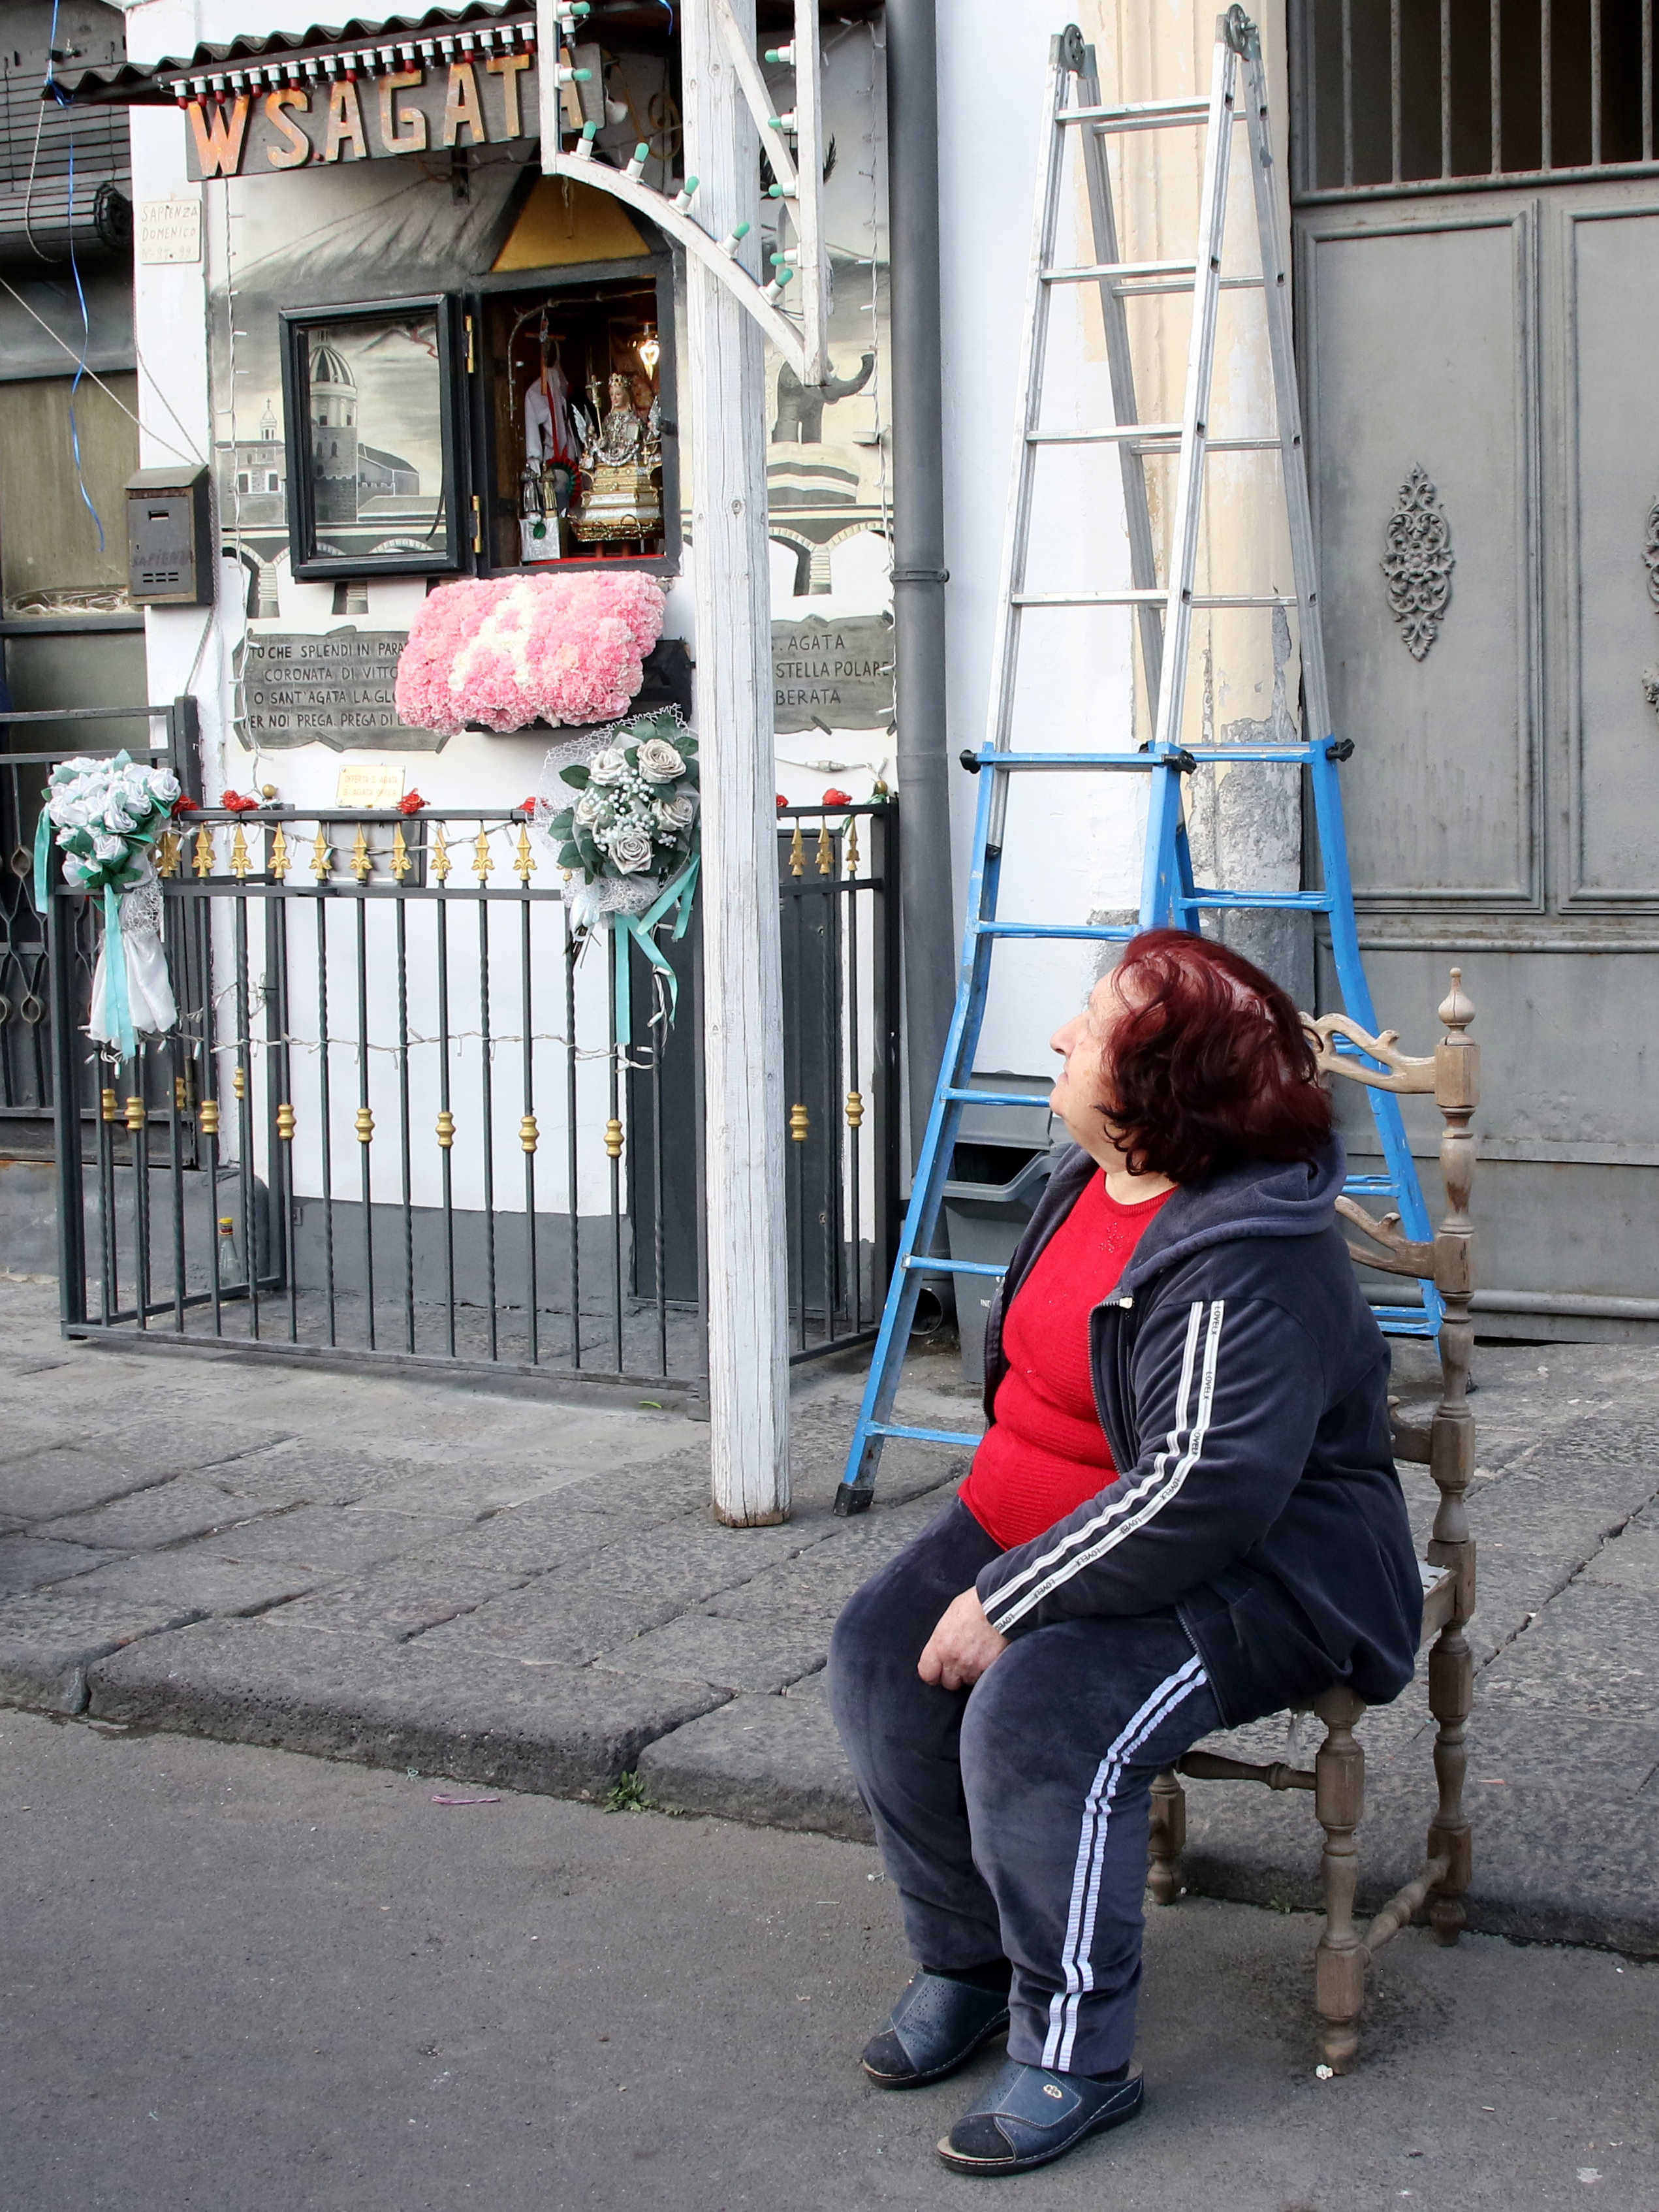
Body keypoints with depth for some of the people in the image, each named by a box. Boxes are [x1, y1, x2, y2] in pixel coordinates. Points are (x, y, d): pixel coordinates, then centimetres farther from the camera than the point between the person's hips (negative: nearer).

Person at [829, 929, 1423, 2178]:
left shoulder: (1247, 1266, -27)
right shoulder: (1088, 1181, 4)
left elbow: (1203, 1493, -33)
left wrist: (1005, 1605, -29)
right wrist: (986, 1531, 13)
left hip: (1260, 1573, -10)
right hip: (1033, 1518, 10)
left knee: (1038, 1711, -30)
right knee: (884, 1652, -7)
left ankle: (1077, 2058, -13)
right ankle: (965, 1965, 9)